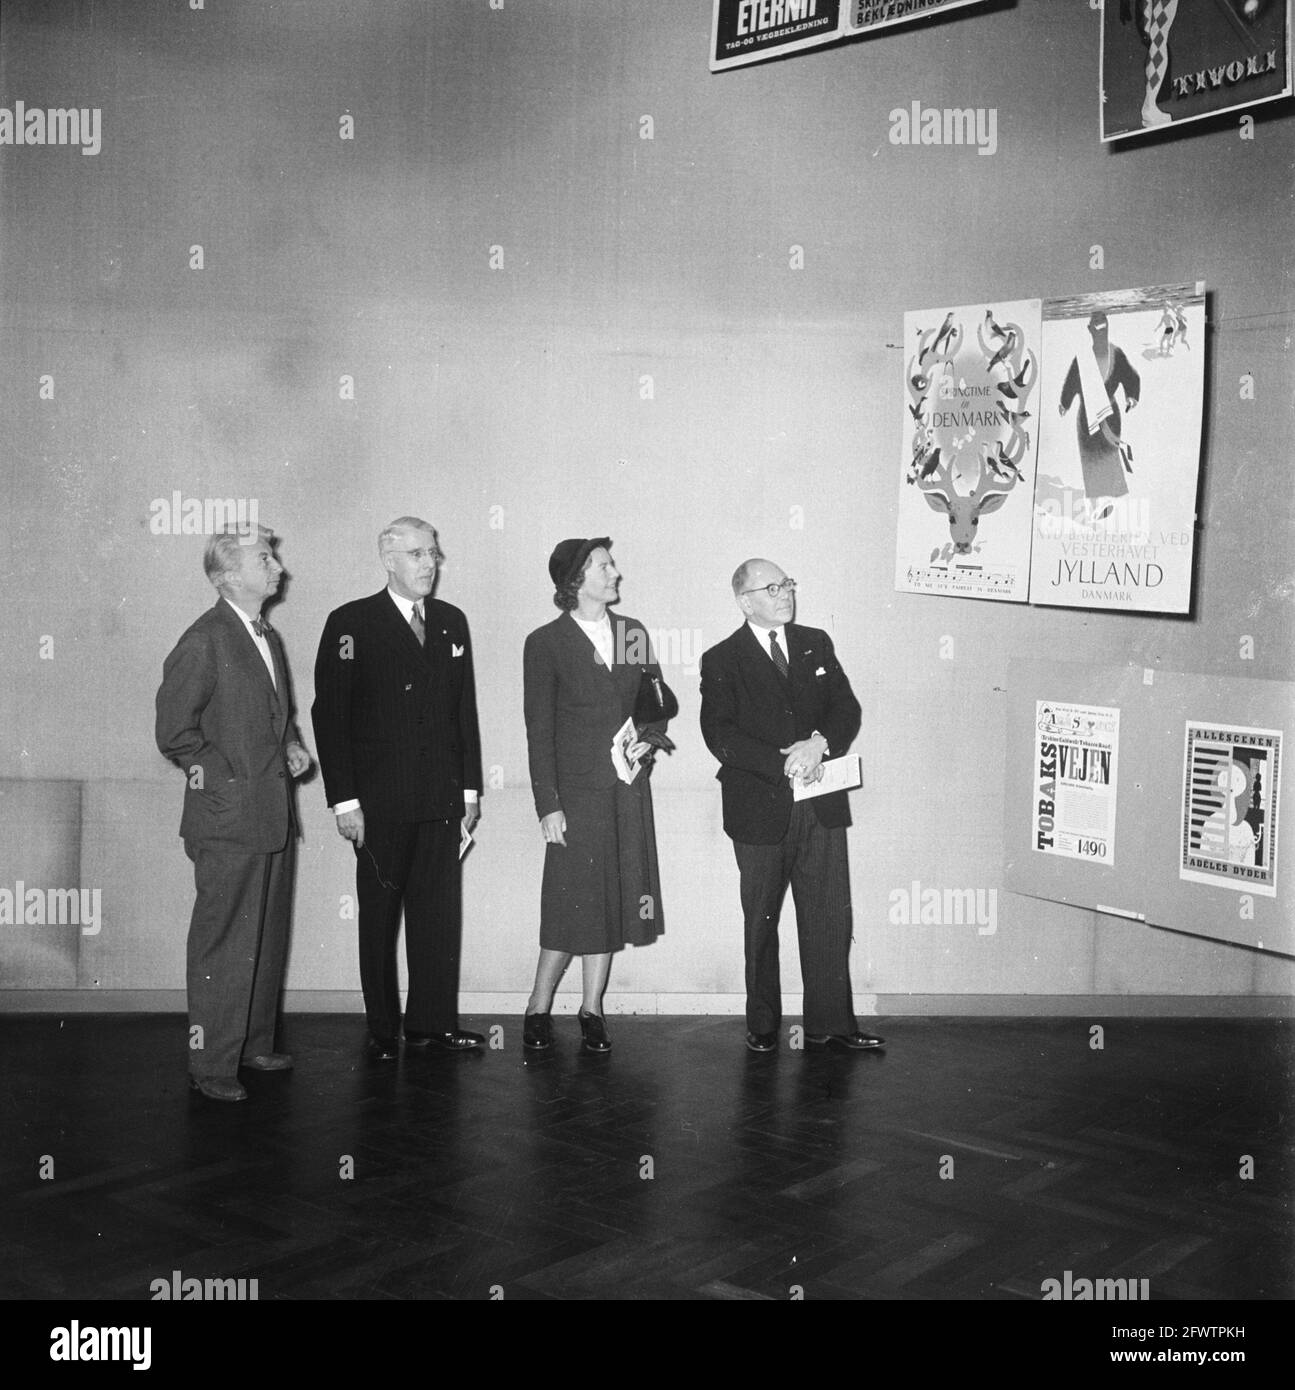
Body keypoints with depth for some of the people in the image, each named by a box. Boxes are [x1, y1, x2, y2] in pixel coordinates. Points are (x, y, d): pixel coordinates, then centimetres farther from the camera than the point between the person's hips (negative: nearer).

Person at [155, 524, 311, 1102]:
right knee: (224, 945, -2)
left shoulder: (268, 638, 14)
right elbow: (173, 730, -13)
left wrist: (291, 746, 9)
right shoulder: (204, 641, -13)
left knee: (268, 939, 16)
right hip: (229, 819, -8)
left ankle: (255, 1043, 28)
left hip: (274, 817, 9)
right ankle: (211, 1064, 7)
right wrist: (219, 775, -11)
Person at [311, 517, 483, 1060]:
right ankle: (382, 1029, 16)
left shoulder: (451, 622, 11)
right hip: (379, 801, -4)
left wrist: (469, 788, 11)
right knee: (379, 914, 6)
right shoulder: (352, 623, -4)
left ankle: (434, 1021, 17)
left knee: (440, 912, 6)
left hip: (442, 798, 4)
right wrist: (344, 799, -11)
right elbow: (329, 714, -6)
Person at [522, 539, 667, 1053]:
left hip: (629, 788, 5)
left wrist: (648, 737, -3)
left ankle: (592, 1010, 19)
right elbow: (539, 731, -6)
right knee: (572, 906, -4)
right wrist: (548, 806, -10)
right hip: (577, 792, -4)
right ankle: (538, 1010, 13)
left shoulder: (633, 632, 10)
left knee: (613, 901, 7)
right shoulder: (545, 643, -4)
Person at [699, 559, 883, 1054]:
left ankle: (831, 1023, 14)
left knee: (829, 918, 4)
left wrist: (819, 744, -16)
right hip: (760, 810, -3)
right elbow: (719, 734, -11)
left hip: (821, 808, 3)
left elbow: (847, 710, 5)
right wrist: (782, 764, -20)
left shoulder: (816, 645, 11)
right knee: (760, 922, 9)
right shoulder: (722, 660, -1)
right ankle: (762, 1025, 22)